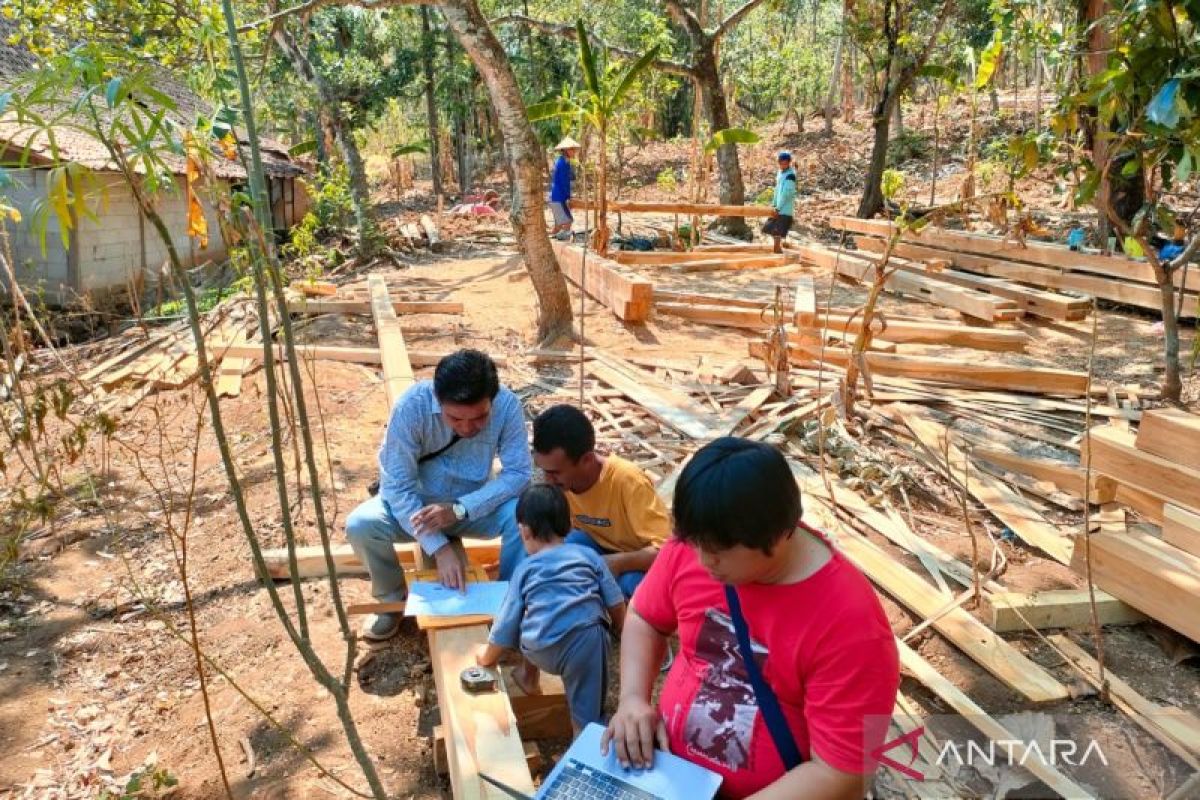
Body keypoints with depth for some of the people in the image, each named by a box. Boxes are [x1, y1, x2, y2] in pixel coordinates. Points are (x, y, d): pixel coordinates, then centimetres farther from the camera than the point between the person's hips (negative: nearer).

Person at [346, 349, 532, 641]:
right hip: (414, 503, 0)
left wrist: (460, 509, -34)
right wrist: (439, 548, -36)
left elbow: (518, 473, -21)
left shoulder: (507, 405, -25)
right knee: (360, 525, -28)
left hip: (475, 504, 1)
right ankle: (392, 600, 1)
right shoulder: (412, 405, -29)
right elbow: (397, 484, -27)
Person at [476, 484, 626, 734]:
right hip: (586, 640, -1)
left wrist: (486, 656, 35)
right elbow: (617, 605, 13)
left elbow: (508, 621, 18)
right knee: (585, 717, 5)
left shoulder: (525, 569, 15)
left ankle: (529, 676, 46)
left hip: (541, 651, 1)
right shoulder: (588, 554, 15)